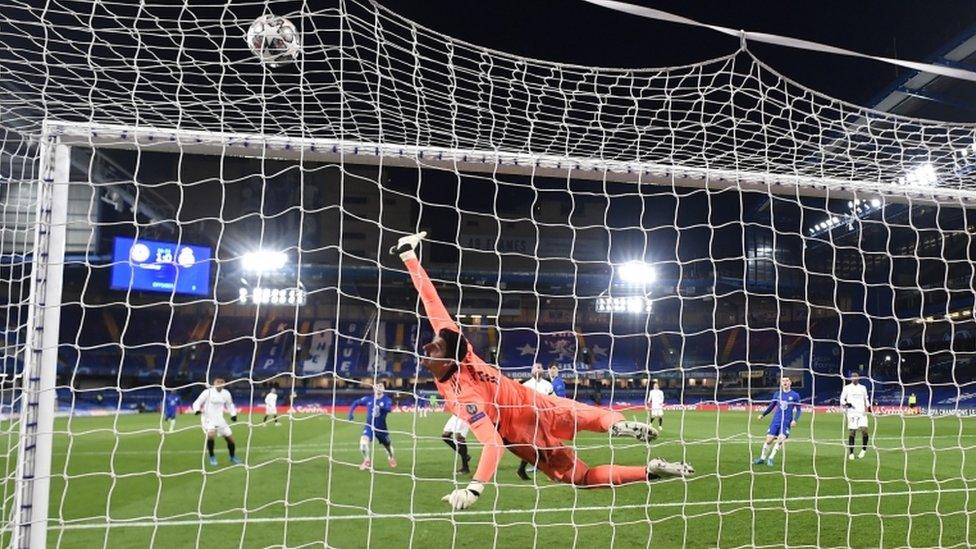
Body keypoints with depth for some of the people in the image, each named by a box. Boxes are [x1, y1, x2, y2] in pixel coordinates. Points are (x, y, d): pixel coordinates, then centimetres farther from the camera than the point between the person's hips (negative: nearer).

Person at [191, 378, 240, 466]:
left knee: (230, 438, 6)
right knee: (211, 434, -32)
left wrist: (233, 414, 6)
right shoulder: (208, 392, -12)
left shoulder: (226, 393, 2)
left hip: (220, 419, 5)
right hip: (208, 419, -5)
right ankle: (212, 456, -10)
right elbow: (197, 402, -6)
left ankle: (232, 457, 32)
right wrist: (197, 410, -26)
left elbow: (230, 404, 19)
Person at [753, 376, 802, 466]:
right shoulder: (777, 394, 8)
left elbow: (798, 410, 4)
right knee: (769, 439, -3)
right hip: (775, 421, 2)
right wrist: (763, 414, 6)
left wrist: (795, 420, -12)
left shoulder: (795, 395, 1)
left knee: (781, 439, -18)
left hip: (786, 422, -2)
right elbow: (771, 406, 17)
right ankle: (762, 458, 15)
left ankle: (771, 458, -4)